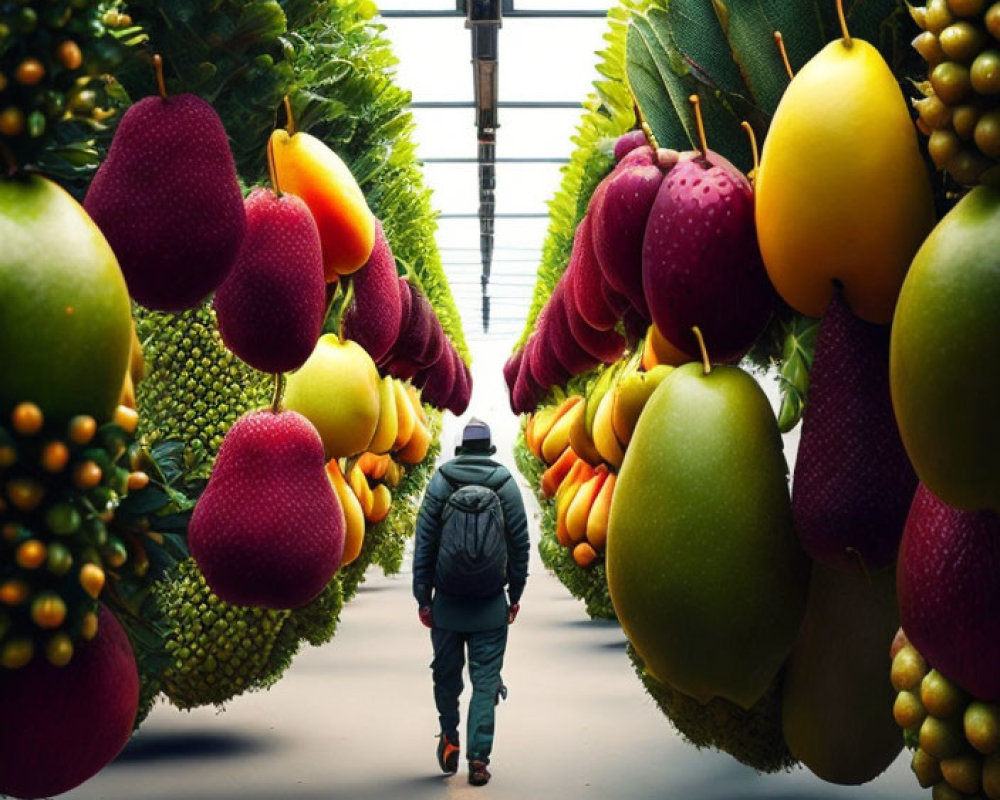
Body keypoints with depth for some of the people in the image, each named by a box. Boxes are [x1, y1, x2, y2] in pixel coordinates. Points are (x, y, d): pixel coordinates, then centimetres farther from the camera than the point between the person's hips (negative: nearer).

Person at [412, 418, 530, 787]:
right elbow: (520, 545, 3)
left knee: (446, 674, 18)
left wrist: (422, 597, 4)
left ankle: (449, 739, 26)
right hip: (491, 605, 0)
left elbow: (423, 543, -1)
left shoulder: (440, 482, 0)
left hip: (447, 603, 0)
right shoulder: (506, 485, 0)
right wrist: (515, 596, 12)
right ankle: (478, 757, -2)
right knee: (486, 681, 3)